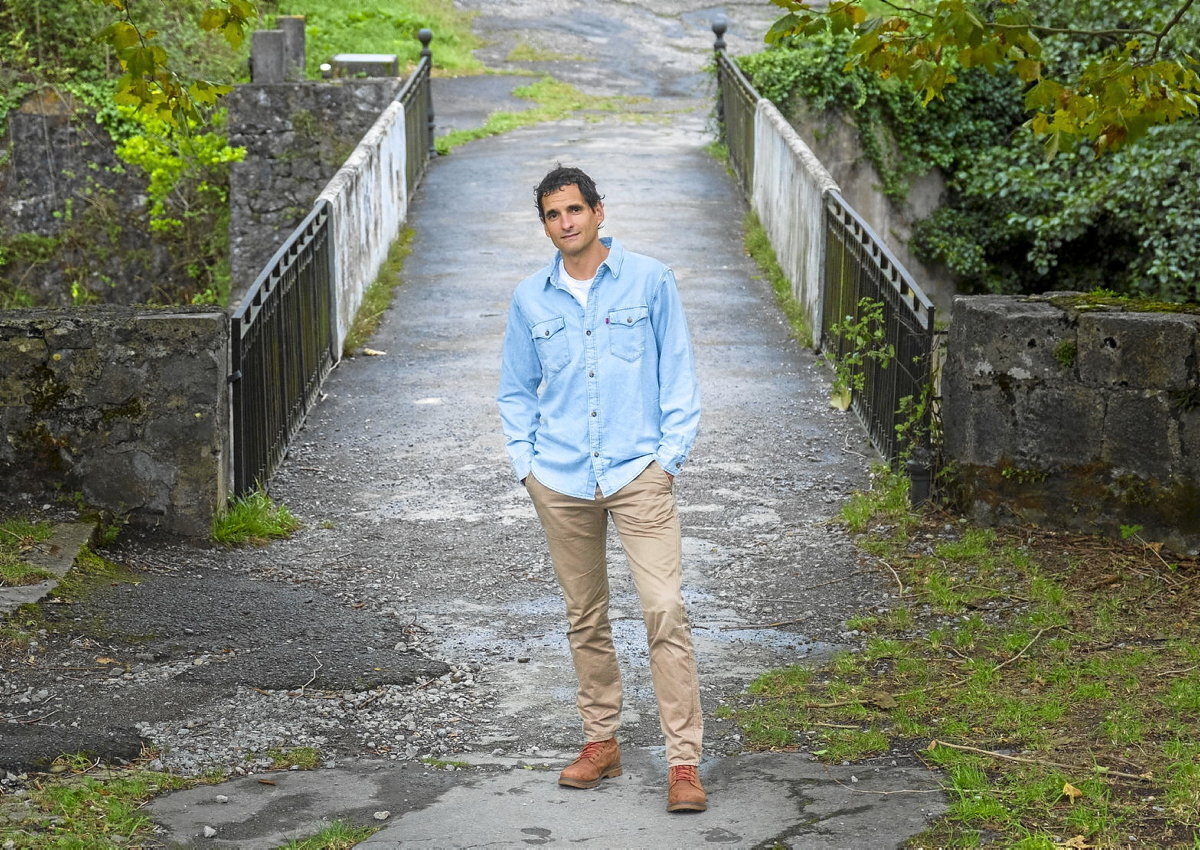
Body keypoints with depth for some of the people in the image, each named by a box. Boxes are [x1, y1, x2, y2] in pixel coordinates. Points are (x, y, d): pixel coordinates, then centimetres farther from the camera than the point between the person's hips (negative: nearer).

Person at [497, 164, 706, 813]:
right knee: (585, 618, 11)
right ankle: (602, 740, 25)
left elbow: (678, 374, 4)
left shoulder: (649, 280, 1)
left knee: (665, 611, -11)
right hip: (560, 480, 3)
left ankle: (683, 760, -9)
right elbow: (516, 390, 18)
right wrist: (525, 462, 6)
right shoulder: (531, 298, 8)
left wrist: (671, 455, -4)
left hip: (638, 472, -3)